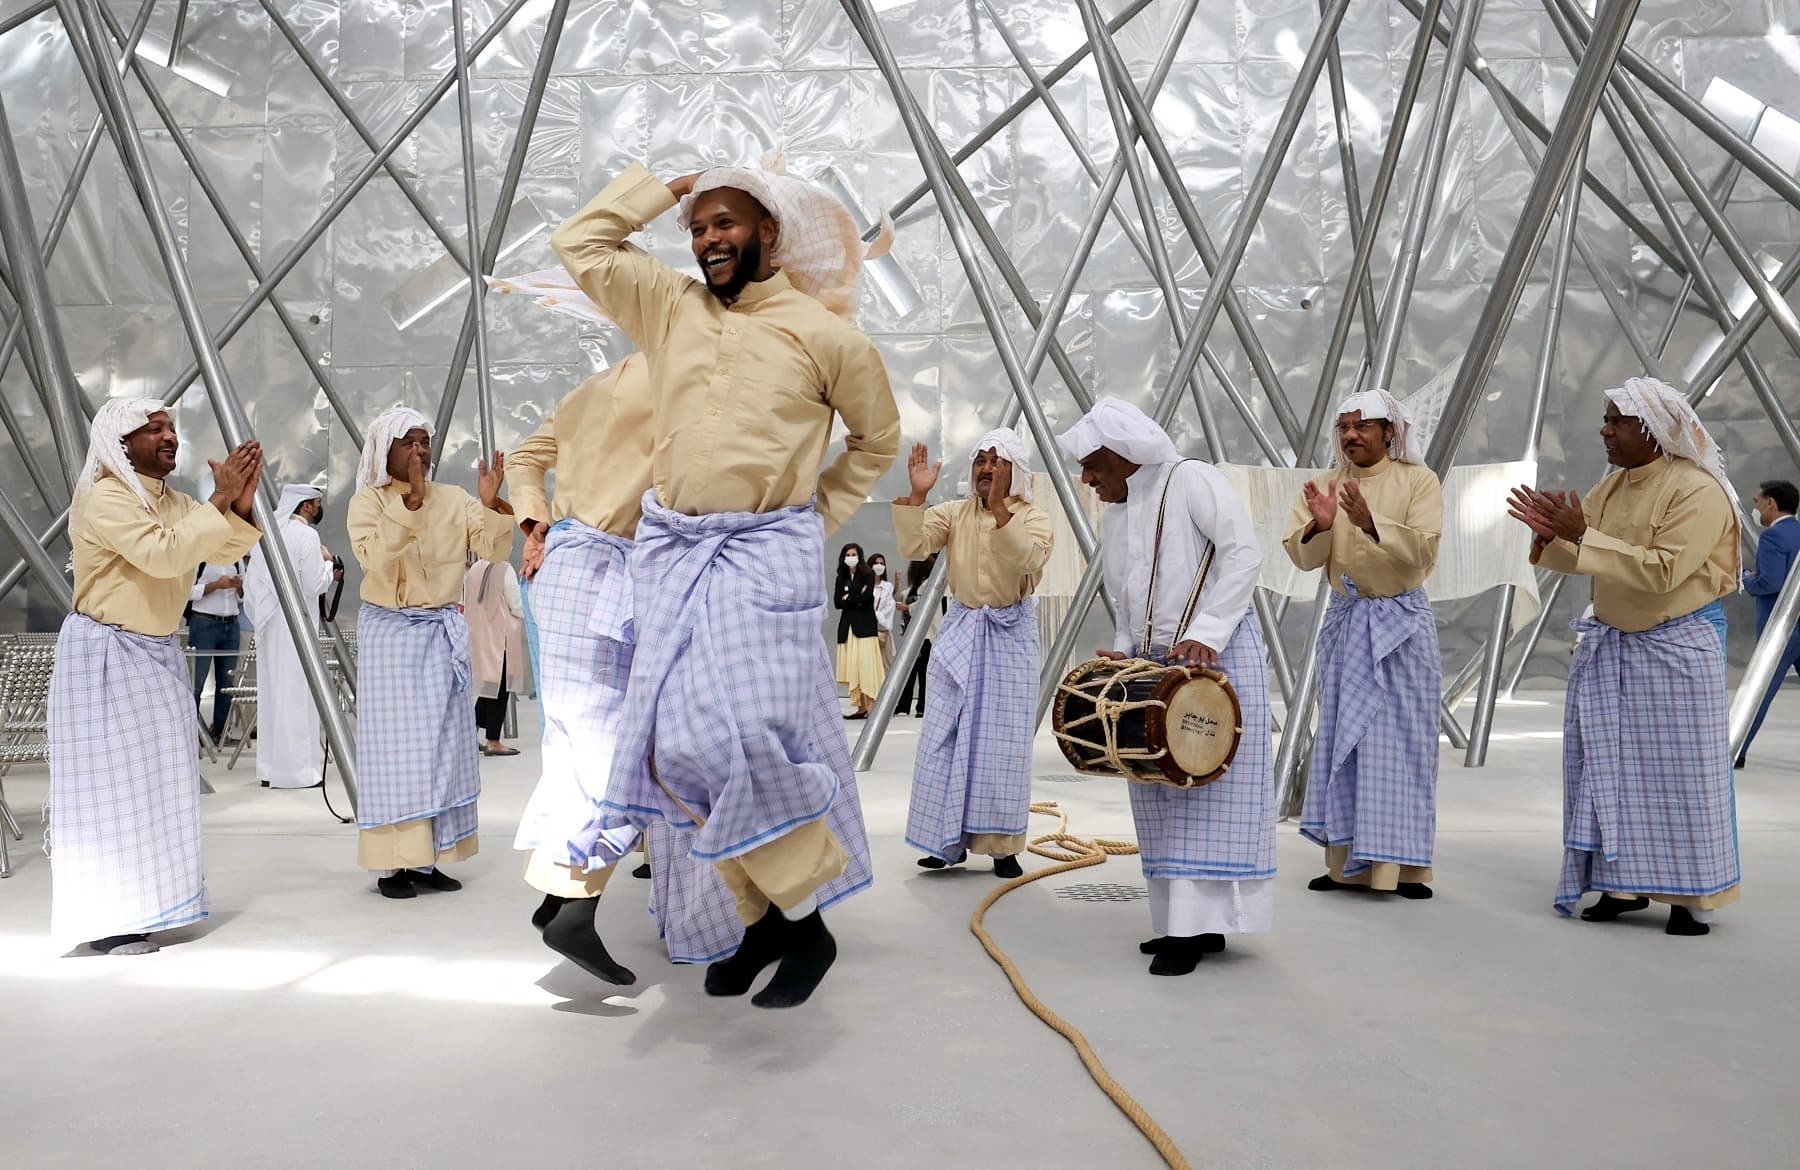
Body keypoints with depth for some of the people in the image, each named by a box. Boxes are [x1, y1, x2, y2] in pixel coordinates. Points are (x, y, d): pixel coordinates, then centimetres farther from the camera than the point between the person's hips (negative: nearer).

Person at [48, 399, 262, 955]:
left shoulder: (173, 502, 11)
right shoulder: (103, 498, -14)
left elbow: (223, 552, 4)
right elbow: (162, 554, -27)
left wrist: (241, 508, -13)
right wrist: (218, 501, -23)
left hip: (158, 653, 8)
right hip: (106, 653, -8)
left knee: (154, 780, 10)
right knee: (111, 782, -4)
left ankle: (141, 905, 20)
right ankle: (105, 923, 3)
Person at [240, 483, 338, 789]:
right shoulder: (306, 536, -11)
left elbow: (250, 583, 14)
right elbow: (316, 585, -14)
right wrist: (328, 562, 3)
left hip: (268, 624, 8)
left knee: (271, 689, 11)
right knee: (296, 693, -5)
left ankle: (269, 768, 17)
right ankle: (297, 768, -3)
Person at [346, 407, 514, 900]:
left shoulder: (453, 499, 5)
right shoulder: (367, 501, -4)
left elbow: (493, 548, -5)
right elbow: (375, 559, -21)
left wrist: (492, 503, -21)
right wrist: (411, 502, -28)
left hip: (444, 633, 4)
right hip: (390, 632, -4)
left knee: (443, 744, 4)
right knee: (395, 743, -3)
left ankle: (427, 858, 12)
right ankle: (392, 864, 3)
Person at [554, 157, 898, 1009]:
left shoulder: (823, 332, 1)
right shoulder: (670, 307, 12)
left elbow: (878, 437, 13)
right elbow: (580, 244, 19)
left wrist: (819, 514, 7)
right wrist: (662, 186, 18)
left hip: (765, 555, -5)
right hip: (671, 553, 5)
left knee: (744, 736, -14)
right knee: (676, 741, 1)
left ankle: (804, 920, 5)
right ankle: (762, 916, 15)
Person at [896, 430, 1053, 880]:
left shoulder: (1034, 517, -3)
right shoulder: (953, 513, 5)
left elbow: (1031, 560, -23)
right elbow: (913, 547, -9)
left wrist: (999, 509, -33)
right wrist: (918, 495, -20)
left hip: (1010, 635, -2)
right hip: (961, 630, 3)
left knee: (1003, 738, -2)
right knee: (946, 734, 0)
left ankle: (1002, 844, 7)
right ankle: (948, 838, 10)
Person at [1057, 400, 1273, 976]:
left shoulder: (1190, 480, -6)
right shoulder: (1114, 521, 17)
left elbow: (1243, 552, -16)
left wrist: (1203, 633, -24)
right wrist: (1121, 647, 3)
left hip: (1217, 657, -8)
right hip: (1152, 666, 8)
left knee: (1211, 786, -7)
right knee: (1158, 792, 6)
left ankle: (1204, 924, -4)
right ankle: (1182, 922, 12)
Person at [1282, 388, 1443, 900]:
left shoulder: (1418, 479, -3)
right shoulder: (1325, 485, 7)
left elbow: (1422, 550, -16)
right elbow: (1299, 554, -2)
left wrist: (1370, 522, -28)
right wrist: (1319, 526, -22)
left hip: (1401, 622, -4)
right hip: (1345, 620, 4)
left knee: (1402, 736, -1)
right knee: (1343, 736, 6)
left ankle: (1406, 864, 8)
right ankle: (1348, 862, 14)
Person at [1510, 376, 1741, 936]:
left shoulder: (1698, 491, -15)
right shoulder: (1612, 485, 7)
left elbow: (1661, 572, -25)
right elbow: (1577, 558, 9)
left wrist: (1581, 535, -27)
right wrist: (1549, 534, -12)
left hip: (1675, 649, -7)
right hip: (1609, 645, 7)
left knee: (1677, 772, 0)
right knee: (1612, 766, 8)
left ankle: (1693, 897, 12)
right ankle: (1625, 883, 18)